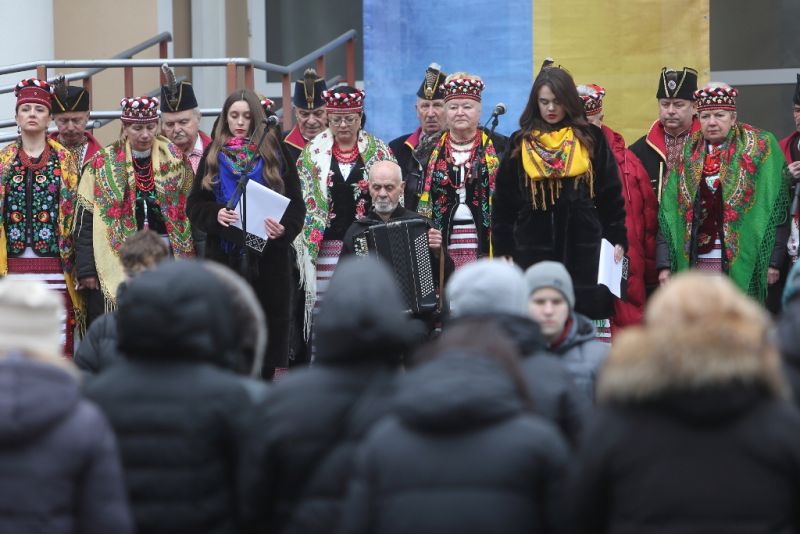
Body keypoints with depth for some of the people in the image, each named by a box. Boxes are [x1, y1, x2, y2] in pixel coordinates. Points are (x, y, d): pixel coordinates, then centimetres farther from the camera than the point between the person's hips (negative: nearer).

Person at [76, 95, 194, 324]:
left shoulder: (173, 161, 9)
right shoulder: (102, 164, 2)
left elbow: (187, 212, 12)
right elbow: (85, 220, 0)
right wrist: (86, 270, -6)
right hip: (118, 261, -2)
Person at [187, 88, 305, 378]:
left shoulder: (274, 152, 5)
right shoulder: (213, 155, 9)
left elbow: (295, 202, 3)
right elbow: (194, 204, 7)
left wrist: (285, 228, -17)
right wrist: (215, 215, -14)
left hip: (268, 253, -1)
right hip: (224, 253, 1)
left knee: (270, 319, -2)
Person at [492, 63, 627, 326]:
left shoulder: (591, 139, 6)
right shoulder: (520, 144, 8)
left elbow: (611, 194, 7)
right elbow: (503, 201, 9)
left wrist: (617, 239, 0)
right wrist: (504, 250, 4)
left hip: (583, 245, -1)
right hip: (533, 247, 1)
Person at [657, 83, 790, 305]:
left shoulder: (760, 149, 1)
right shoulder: (687, 155, 11)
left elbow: (777, 209, -2)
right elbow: (667, 212, 9)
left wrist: (774, 261, -8)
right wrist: (665, 264, 2)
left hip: (742, 264, -3)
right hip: (695, 263, 3)